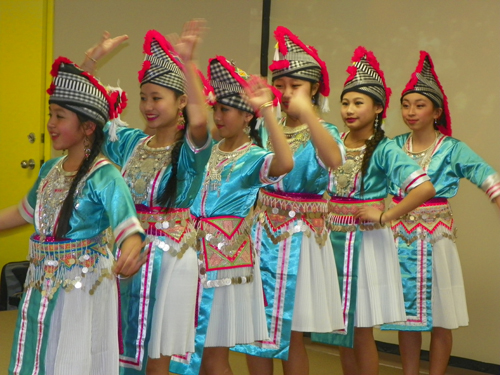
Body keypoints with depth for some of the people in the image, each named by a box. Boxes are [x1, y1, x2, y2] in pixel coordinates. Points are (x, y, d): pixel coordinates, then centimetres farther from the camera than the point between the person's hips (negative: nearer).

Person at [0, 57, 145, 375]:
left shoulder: (104, 176, -17)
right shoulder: (50, 169, 5)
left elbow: (128, 227, -29)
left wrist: (130, 253, -51)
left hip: (83, 287, -7)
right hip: (43, 286, 7)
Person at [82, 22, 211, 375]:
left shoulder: (190, 148, -9)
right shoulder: (130, 142, 7)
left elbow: (199, 120, -34)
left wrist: (187, 62, -39)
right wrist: (94, 58, 0)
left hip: (170, 256, -5)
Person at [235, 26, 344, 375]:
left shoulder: (322, 132, -8)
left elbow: (334, 159, -33)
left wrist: (307, 112, -42)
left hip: (298, 238, -5)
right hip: (263, 235, 5)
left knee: (289, 331, 4)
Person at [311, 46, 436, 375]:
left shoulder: (384, 150, -11)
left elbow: (425, 188, -23)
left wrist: (385, 216, -18)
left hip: (366, 242, -5)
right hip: (334, 240, 5)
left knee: (361, 331, 3)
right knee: (341, 331, 13)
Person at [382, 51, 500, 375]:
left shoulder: (452, 149, -5)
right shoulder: (394, 147, 5)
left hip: (436, 240, -3)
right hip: (401, 240, 3)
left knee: (440, 318, 4)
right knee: (407, 315, 9)